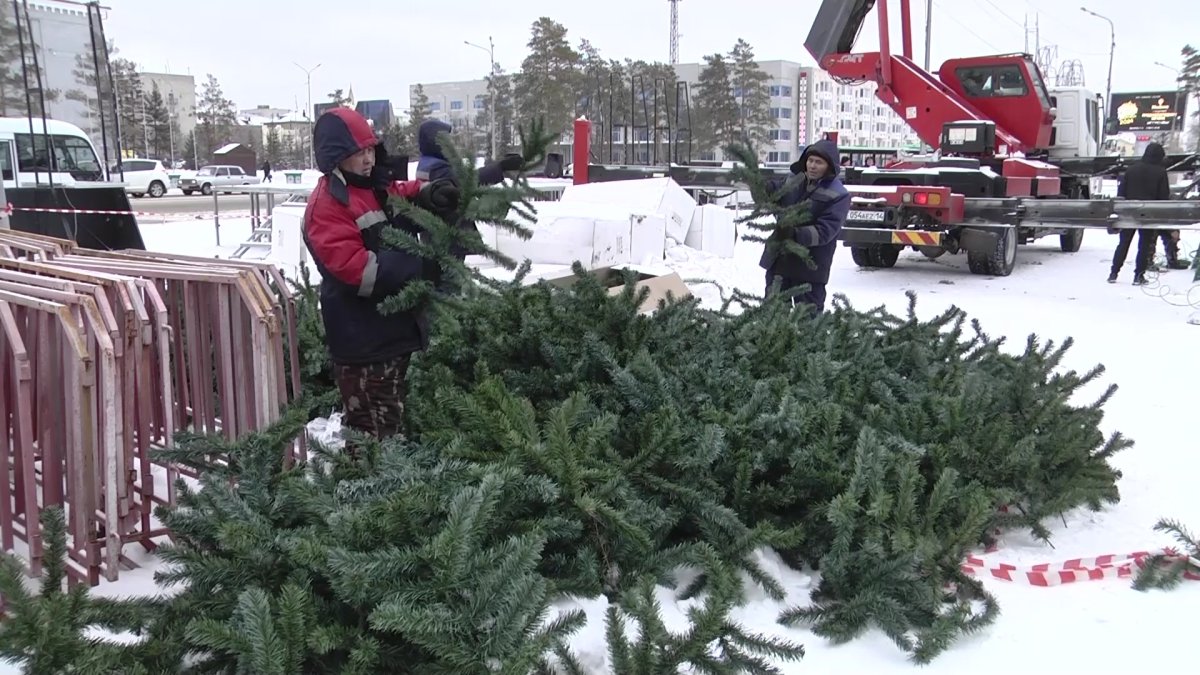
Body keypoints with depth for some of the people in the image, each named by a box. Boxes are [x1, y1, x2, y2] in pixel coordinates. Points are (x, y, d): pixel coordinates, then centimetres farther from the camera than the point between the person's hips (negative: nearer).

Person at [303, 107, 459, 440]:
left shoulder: (379, 187, 12)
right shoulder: (327, 204, -16)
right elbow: (353, 266, -26)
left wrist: (432, 194, -3)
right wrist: (417, 268, -27)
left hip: (395, 326, 9)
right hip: (362, 338, -9)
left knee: (391, 420, 22)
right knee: (372, 431, -5)